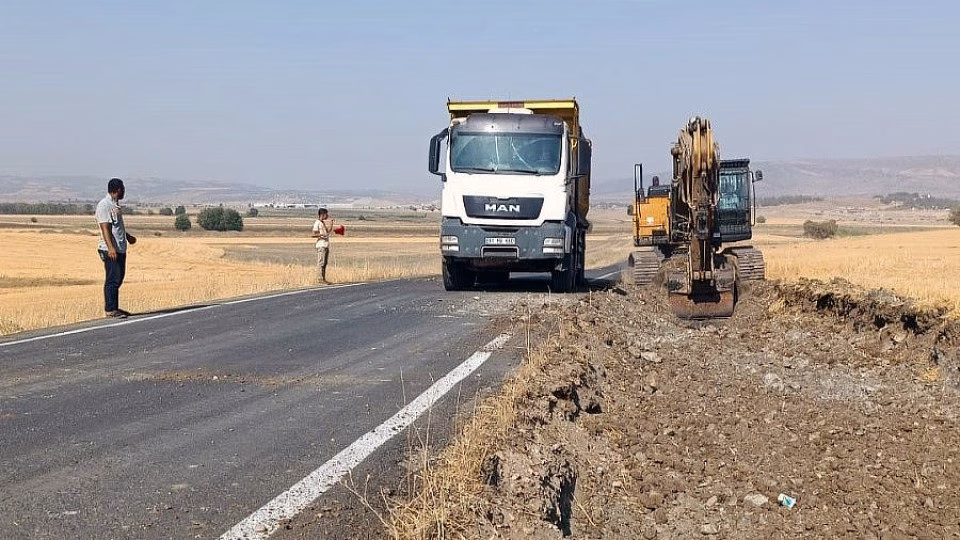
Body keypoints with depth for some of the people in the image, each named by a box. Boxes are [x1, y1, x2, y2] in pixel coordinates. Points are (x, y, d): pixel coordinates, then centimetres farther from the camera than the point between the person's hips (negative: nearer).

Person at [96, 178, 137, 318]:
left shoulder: (115, 204, 17)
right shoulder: (104, 205, -13)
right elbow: (105, 228, -21)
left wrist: (128, 236, 45)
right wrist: (110, 247, -29)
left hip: (120, 249, 10)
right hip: (111, 250, -10)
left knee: (118, 279, 13)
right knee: (112, 280, -7)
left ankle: (115, 308, 20)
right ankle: (110, 309, -3)